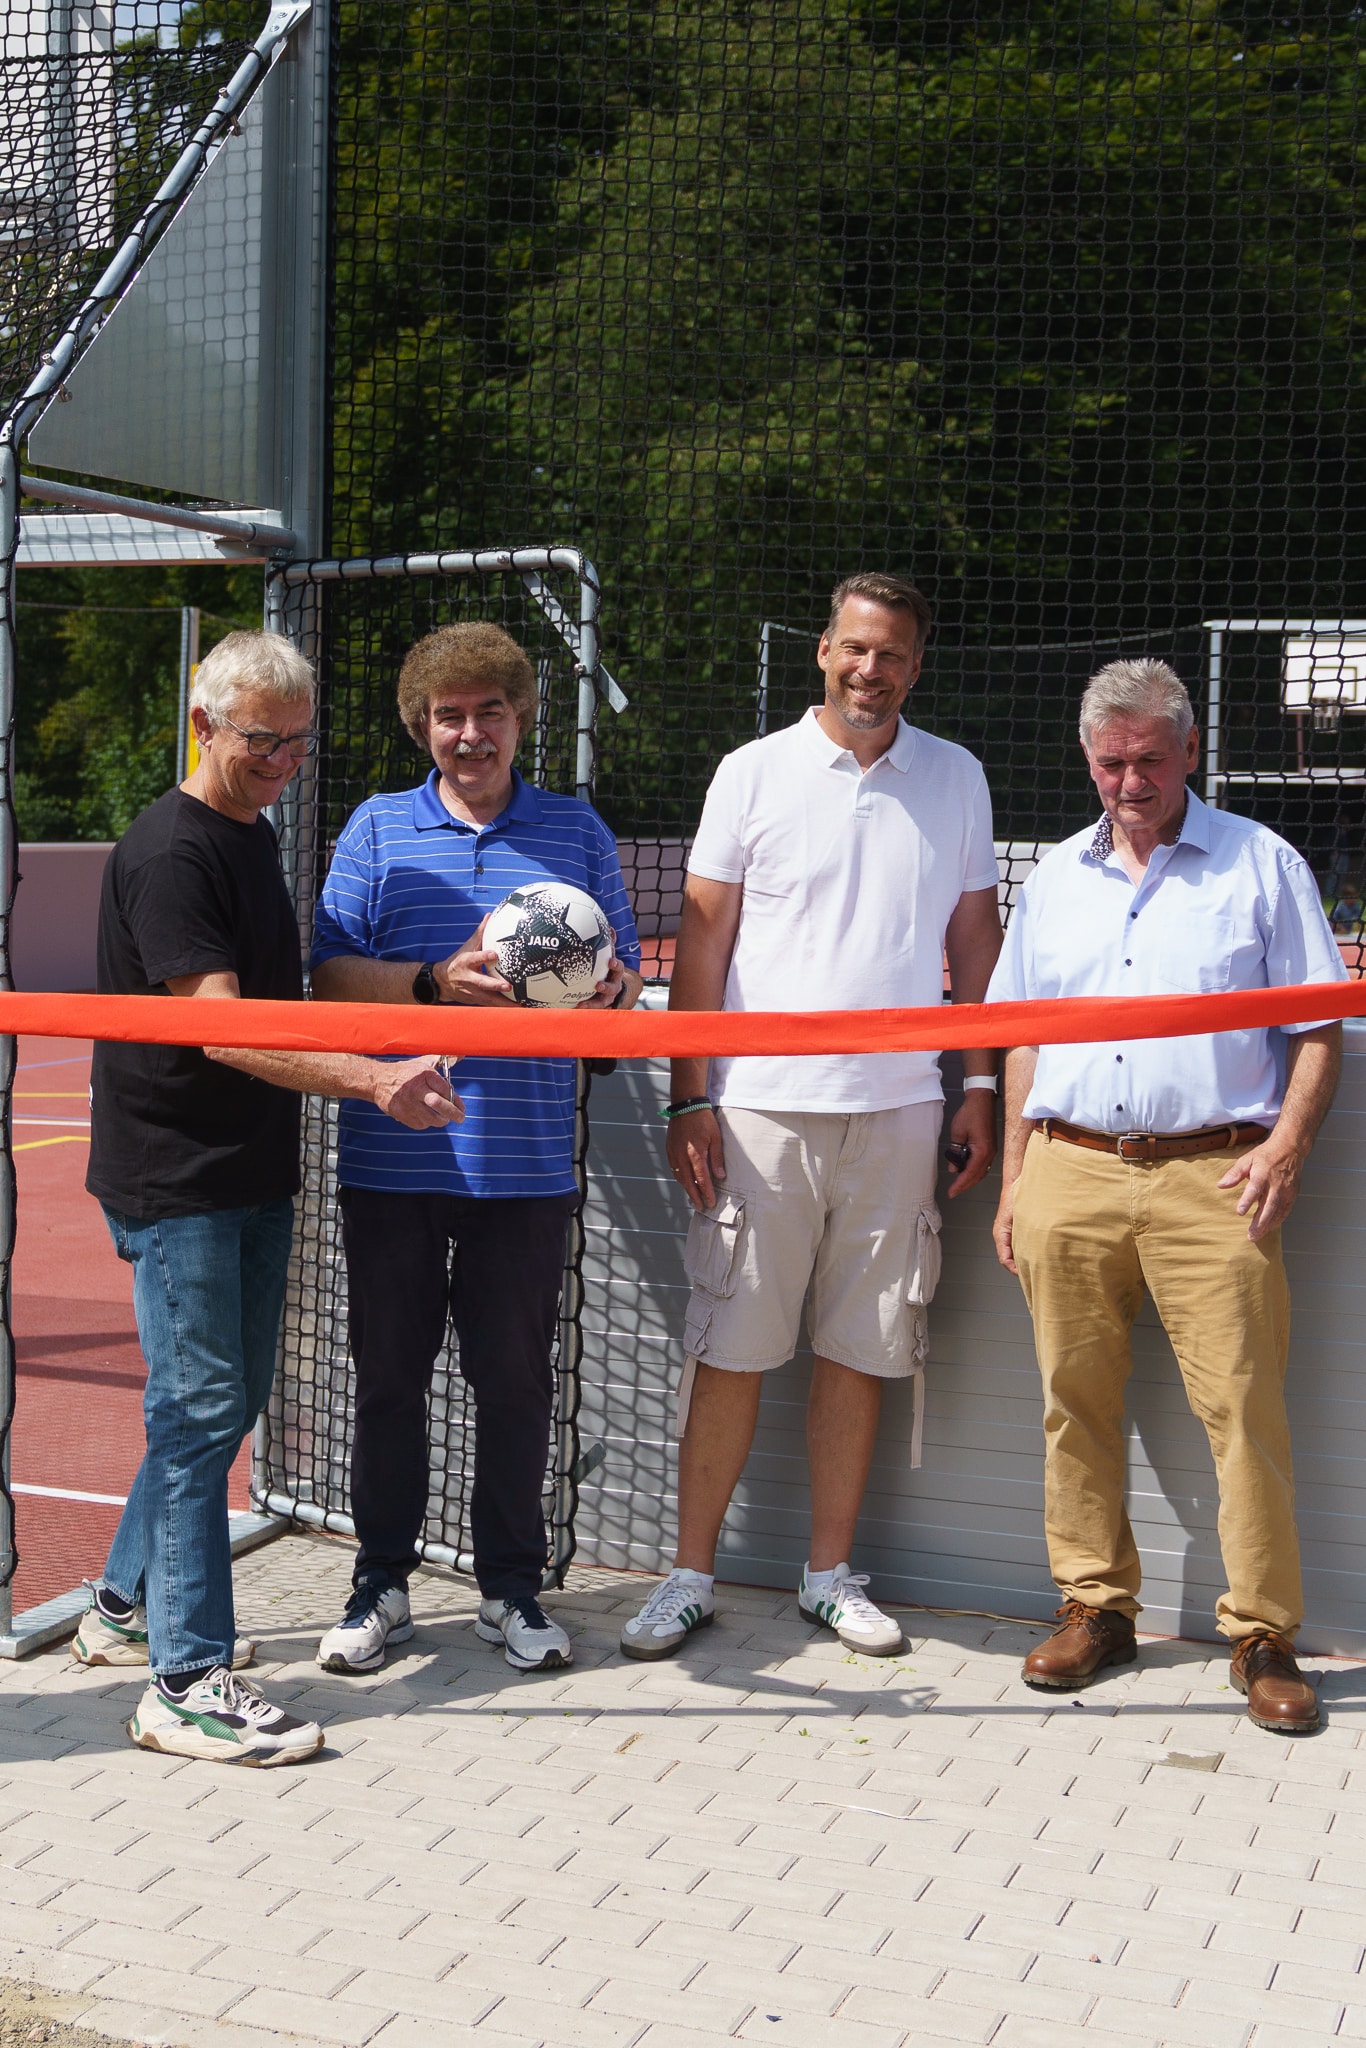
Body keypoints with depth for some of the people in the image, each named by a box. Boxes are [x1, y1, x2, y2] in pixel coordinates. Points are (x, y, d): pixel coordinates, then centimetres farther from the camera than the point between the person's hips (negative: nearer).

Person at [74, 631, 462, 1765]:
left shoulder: (253, 834, 15)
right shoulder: (168, 852, -15)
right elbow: (223, 1031, -24)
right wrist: (374, 1081, -34)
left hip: (254, 1172, 9)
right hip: (175, 1175, -9)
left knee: (227, 1402, 15)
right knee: (200, 1407, -8)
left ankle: (129, 1606, 31)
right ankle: (187, 1682, -2)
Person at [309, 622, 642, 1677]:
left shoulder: (577, 831, 10)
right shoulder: (378, 829, 6)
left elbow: (624, 969, 12)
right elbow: (331, 973, -2)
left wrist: (608, 987, -11)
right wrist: (438, 982, -17)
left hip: (524, 1157, 0)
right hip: (393, 1154, 0)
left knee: (516, 1374, 6)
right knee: (390, 1371, 8)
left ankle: (512, 1586, 21)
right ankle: (382, 1583, 22)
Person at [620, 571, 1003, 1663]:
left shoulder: (956, 778, 10)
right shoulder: (755, 772, 3)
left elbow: (974, 936, 14)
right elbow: (704, 938, 3)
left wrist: (981, 1087, 8)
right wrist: (691, 1097, -3)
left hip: (899, 1110, 2)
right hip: (764, 1106, -2)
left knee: (860, 1351, 7)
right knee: (731, 1349, 1)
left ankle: (831, 1573, 20)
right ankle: (692, 1574, 13)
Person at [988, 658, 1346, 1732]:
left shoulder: (1262, 864, 6)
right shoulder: (1056, 878, 17)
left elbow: (1320, 1025, 5)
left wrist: (1289, 1140, -9)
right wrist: (1014, 1178, 13)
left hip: (1210, 1175, -3)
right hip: (1069, 1170, 4)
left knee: (1243, 1403, -7)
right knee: (1077, 1402, 6)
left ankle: (1263, 1634, 3)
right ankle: (1096, 1606, 18)